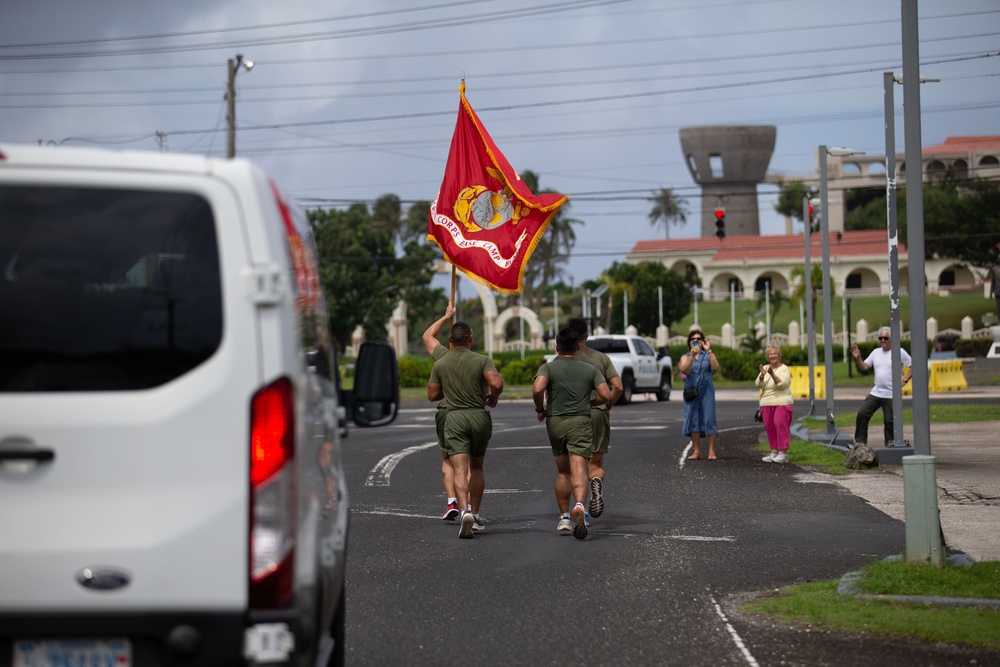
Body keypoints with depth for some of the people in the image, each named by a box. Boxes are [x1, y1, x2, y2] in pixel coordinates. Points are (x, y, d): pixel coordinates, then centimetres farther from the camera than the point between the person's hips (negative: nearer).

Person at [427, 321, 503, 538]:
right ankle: (475, 514, 20)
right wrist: (493, 396, 4)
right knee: (476, 467, 19)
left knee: (460, 470, -10)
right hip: (479, 416, 1)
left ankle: (465, 511, -32)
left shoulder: (440, 364, 4)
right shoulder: (482, 360, -3)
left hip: (455, 417, -1)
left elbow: (433, 394, 9)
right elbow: (496, 383, -18)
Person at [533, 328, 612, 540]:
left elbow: (537, 389, -18)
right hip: (581, 422, -1)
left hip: (555, 421, 1)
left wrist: (540, 409, 0)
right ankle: (579, 506, -40)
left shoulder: (548, 367, 1)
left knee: (562, 471, 17)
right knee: (578, 470, -13)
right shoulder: (590, 369, 7)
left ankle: (564, 518, 20)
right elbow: (606, 395, -1)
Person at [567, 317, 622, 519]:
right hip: (598, 414, 1)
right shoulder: (602, 358, 5)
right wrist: (607, 406, 11)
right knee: (596, 462, 7)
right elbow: (617, 386, -3)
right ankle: (597, 482, -26)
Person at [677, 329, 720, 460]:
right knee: (693, 421, 1)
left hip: (707, 391, -1)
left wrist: (708, 351, -14)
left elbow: (715, 367, -10)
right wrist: (692, 355, -18)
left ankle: (711, 451, -5)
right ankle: (696, 451, 7)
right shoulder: (685, 357, 11)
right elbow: (685, 370, -9)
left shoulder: (708, 355, 9)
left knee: (709, 420, -7)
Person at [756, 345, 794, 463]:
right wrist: (762, 375, -17)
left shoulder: (784, 369, -1)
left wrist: (772, 374, -27)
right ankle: (774, 452, 10)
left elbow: (782, 384, -16)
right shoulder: (765, 368, 13)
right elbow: (758, 384, 3)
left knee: (780, 425, -14)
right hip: (766, 403, 5)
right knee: (769, 427, 3)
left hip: (782, 402, -5)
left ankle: (783, 452, -13)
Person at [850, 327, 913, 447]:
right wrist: (857, 358, -5)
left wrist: (905, 380, -10)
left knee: (890, 421, -2)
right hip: (876, 392, 5)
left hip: (891, 395, -5)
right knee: (862, 414, -6)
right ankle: (860, 442, 0)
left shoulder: (900, 352, -3)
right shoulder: (876, 352, 12)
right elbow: (863, 367, 12)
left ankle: (890, 445, 10)